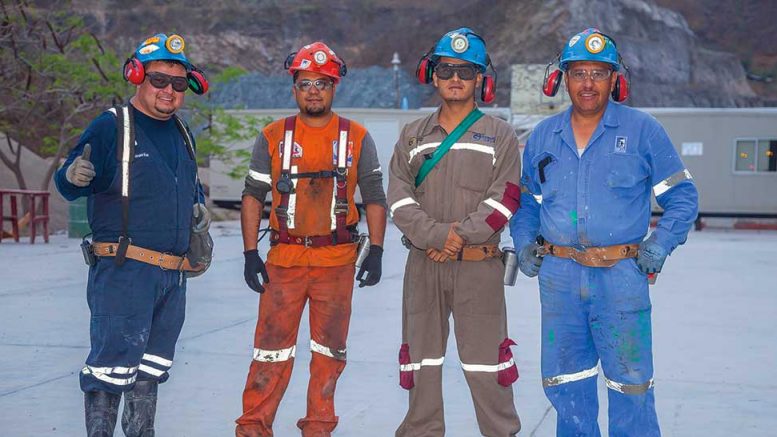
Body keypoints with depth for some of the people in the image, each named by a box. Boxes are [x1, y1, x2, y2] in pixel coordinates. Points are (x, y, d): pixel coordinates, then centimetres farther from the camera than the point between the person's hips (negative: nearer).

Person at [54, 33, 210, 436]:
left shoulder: (181, 133, 15)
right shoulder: (111, 127, -7)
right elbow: (66, 185, -13)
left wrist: (198, 205, 11)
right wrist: (73, 176, -35)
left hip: (173, 275, 8)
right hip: (123, 271, -7)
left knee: (150, 369, 16)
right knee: (112, 365, -9)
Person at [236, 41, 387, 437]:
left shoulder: (357, 138, 6)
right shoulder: (273, 137, 6)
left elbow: (375, 199, 7)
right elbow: (253, 197, 7)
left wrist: (375, 252, -2)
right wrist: (250, 254, -1)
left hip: (337, 260, 1)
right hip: (284, 258, 0)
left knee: (329, 349, 8)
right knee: (271, 346, 0)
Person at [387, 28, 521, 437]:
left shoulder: (500, 136, 5)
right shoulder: (413, 136, 12)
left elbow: (504, 198, -5)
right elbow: (399, 199, 1)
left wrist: (461, 238, -15)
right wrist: (437, 235, -13)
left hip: (480, 265, -3)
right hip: (423, 265, 3)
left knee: (485, 363, -2)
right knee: (422, 361, 9)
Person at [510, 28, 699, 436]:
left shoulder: (642, 130, 0)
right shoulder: (542, 136, 11)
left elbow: (682, 196, 3)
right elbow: (526, 201, 21)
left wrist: (659, 245, -8)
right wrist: (524, 244, 6)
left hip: (621, 276, -3)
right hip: (557, 277, 4)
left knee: (630, 385, -1)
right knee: (565, 384, 11)